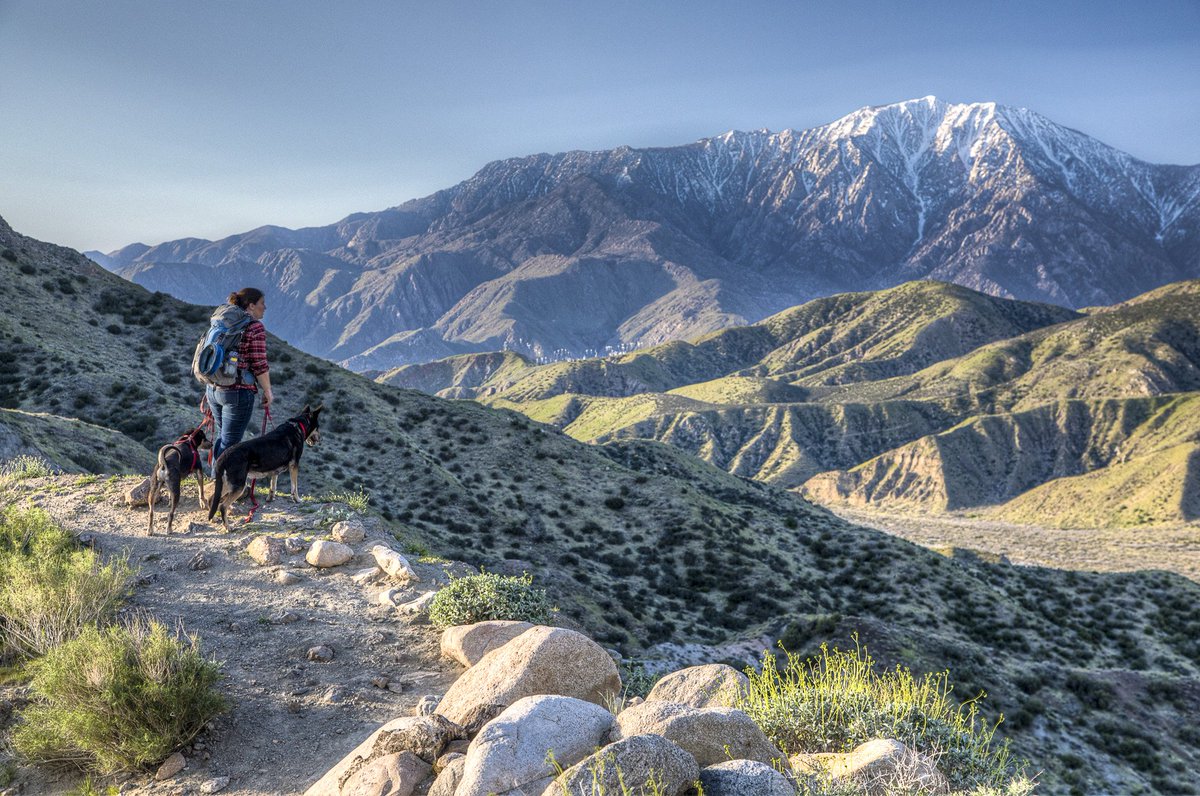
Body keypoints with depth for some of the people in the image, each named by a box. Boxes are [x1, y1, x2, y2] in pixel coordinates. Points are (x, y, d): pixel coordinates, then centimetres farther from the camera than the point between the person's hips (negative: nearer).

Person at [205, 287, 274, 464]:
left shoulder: (222, 324, 11)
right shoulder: (255, 328, -12)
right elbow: (259, 365, -15)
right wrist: (268, 392, -4)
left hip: (214, 389, 8)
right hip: (238, 392, -8)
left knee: (220, 436, 22)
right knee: (229, 443, 1)